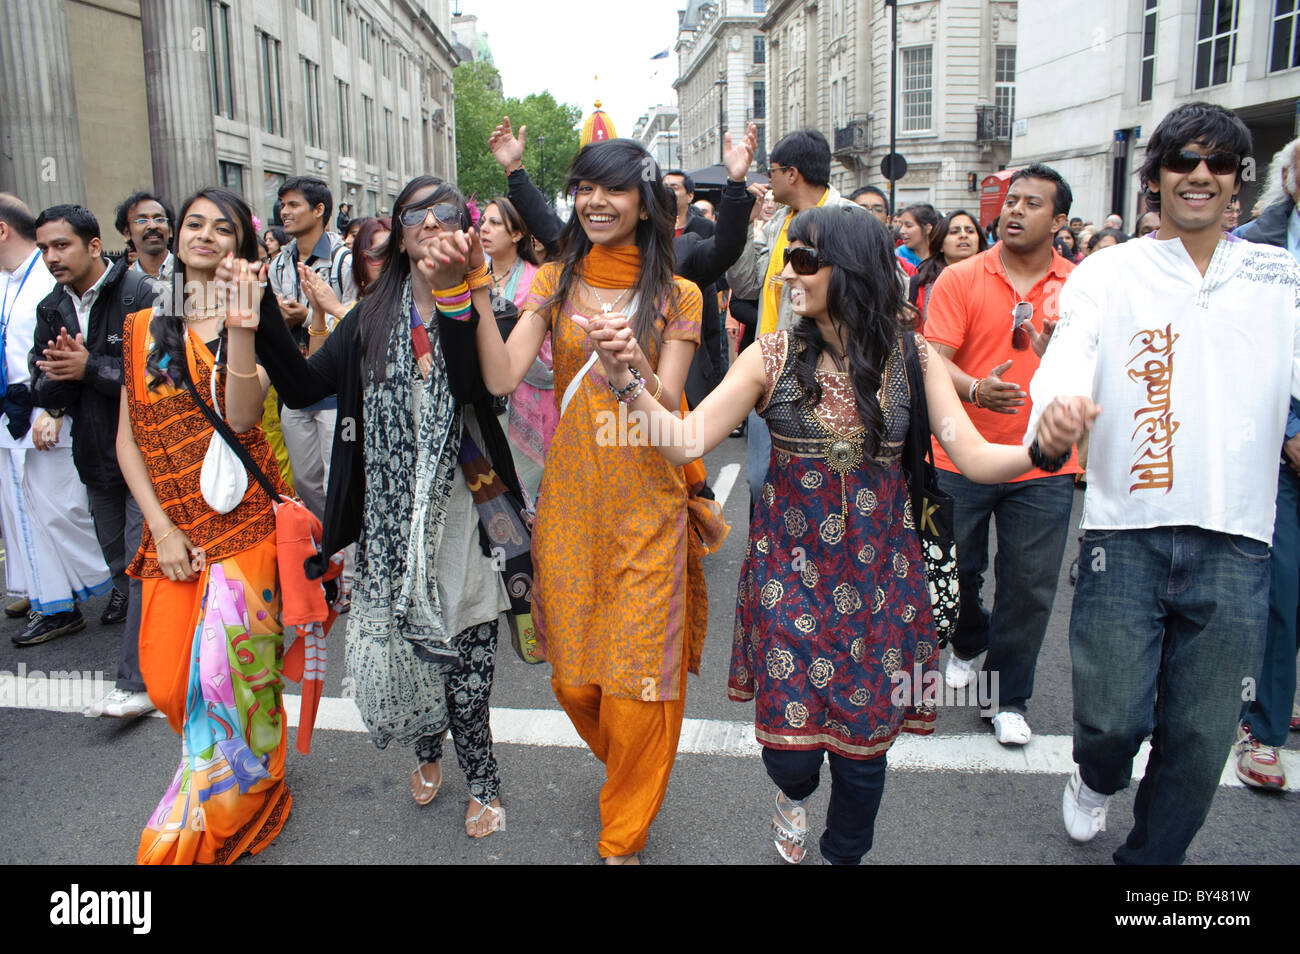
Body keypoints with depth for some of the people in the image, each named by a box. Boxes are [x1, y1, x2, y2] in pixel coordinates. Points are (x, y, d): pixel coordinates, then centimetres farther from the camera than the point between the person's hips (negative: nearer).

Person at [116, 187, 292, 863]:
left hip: (243, 523, -3)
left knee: (228, 672, -2)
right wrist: (161, 527, -5)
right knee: (168, 681, 5)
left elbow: (241, 420, -17)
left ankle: (226, 816, 21)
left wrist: (240, 328, -29)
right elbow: (127, 437, 6)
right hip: (174, 530, 4)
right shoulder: (145, 327, 9)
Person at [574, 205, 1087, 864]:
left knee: (862, 747, 10)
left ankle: (843, 854, 42)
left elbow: (975, 457, -9)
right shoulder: (775, 356, -5)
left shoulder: (911, 356, -3)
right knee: (790, 746, 1)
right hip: (790, 568, 0)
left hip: (877, 572, 1)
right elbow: (685, 443, -11)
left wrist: (1043, 449, -28)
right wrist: (628, 380, -25)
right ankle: (793, 792, 42)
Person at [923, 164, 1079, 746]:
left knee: (1029, 587, 4)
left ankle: (1009, 696, 23)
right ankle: (969, 643, 45)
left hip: (1042, 464, 1)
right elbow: (933, 360, -10)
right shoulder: (961, 279, -2)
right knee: (954, 568, 12)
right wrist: (975, 388, -30)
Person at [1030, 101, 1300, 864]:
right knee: (1113, 716, 3)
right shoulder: (1109, 272, 5)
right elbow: (1070, 355, -12)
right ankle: (1097, 780, 39)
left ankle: (1151, 856, 33)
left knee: (1202, 737, 9)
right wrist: (1058, 400, -35)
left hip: (1234, 542, 2)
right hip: (1126, 532, -2)